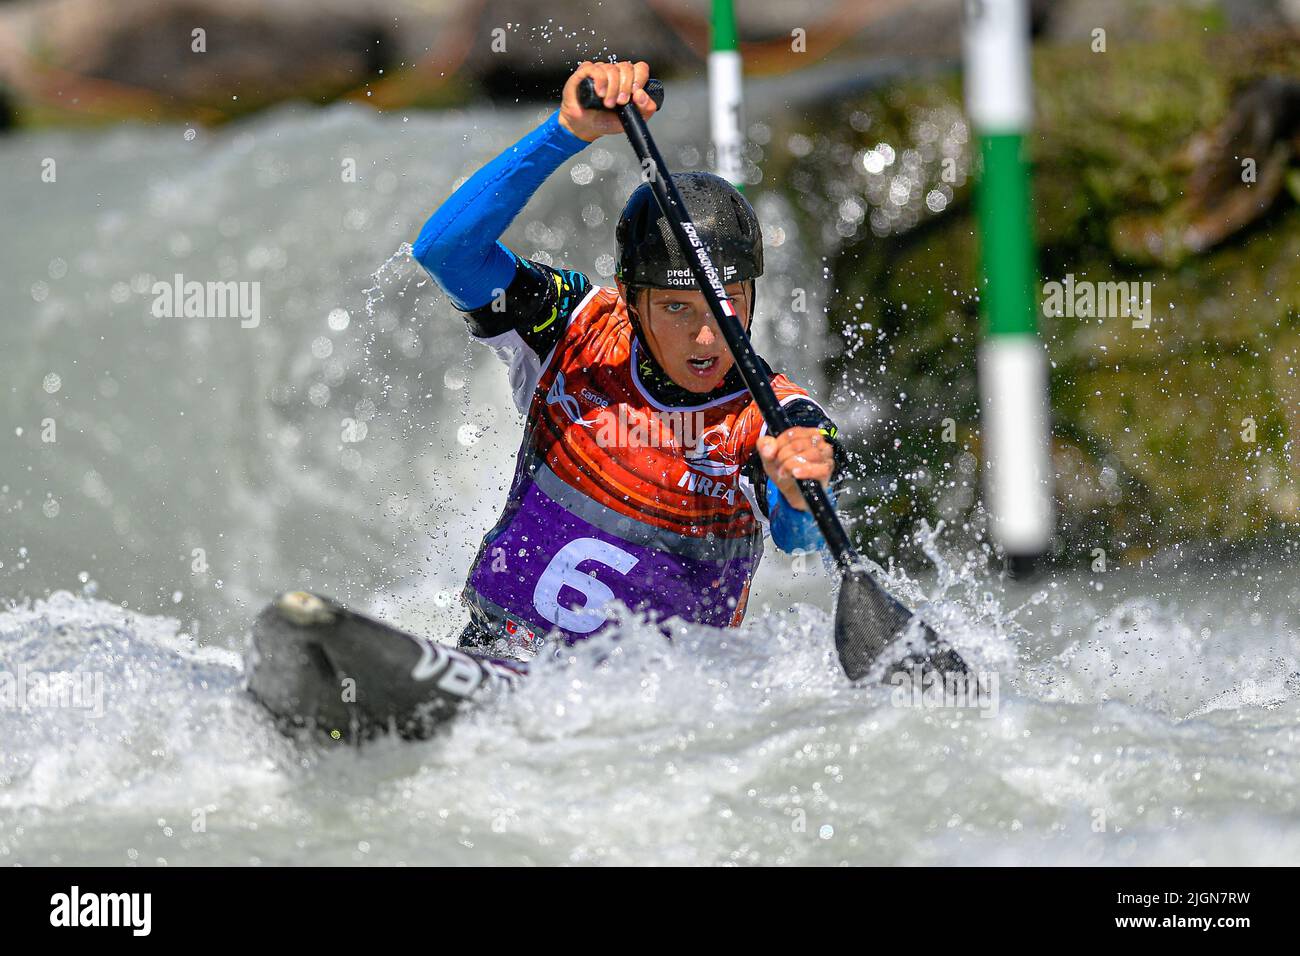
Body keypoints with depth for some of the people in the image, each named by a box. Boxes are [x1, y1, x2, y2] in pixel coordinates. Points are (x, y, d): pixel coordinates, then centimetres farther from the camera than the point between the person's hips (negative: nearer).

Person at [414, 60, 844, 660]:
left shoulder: (778, 425, -7)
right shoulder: (580, 330, -2)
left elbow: (805, 541, -27)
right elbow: (445, 248, -15)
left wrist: (798, 491, -51)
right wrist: (571, 130, -26)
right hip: (492, 670, 1)